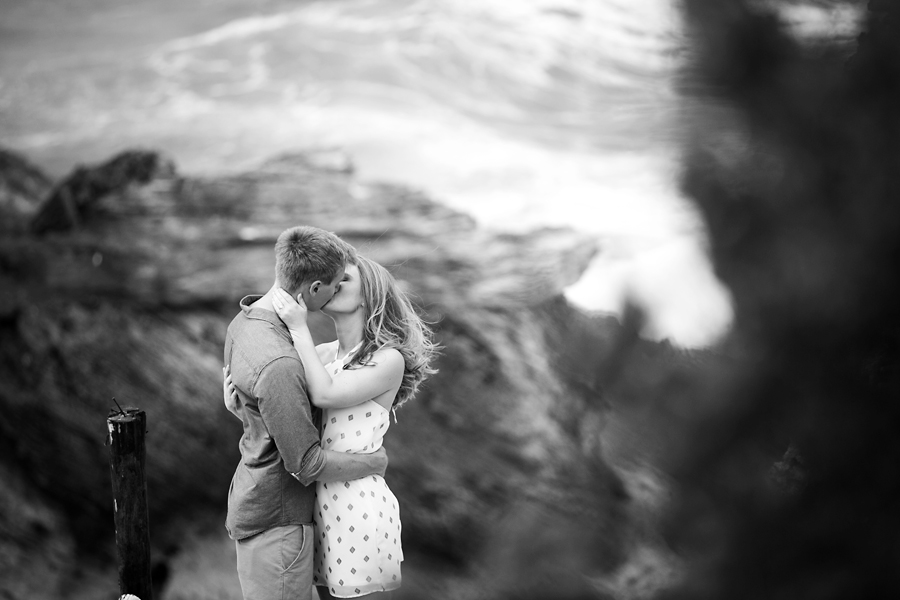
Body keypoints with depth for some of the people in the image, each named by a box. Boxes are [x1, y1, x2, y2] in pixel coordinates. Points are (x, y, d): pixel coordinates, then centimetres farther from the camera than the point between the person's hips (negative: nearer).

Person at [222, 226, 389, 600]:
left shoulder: (244, 323, -1)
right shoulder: (279, 365, -31)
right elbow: (307, 464, -25)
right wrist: (375, 462, -9)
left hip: (249, 497, 9)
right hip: (276, 524, -9)